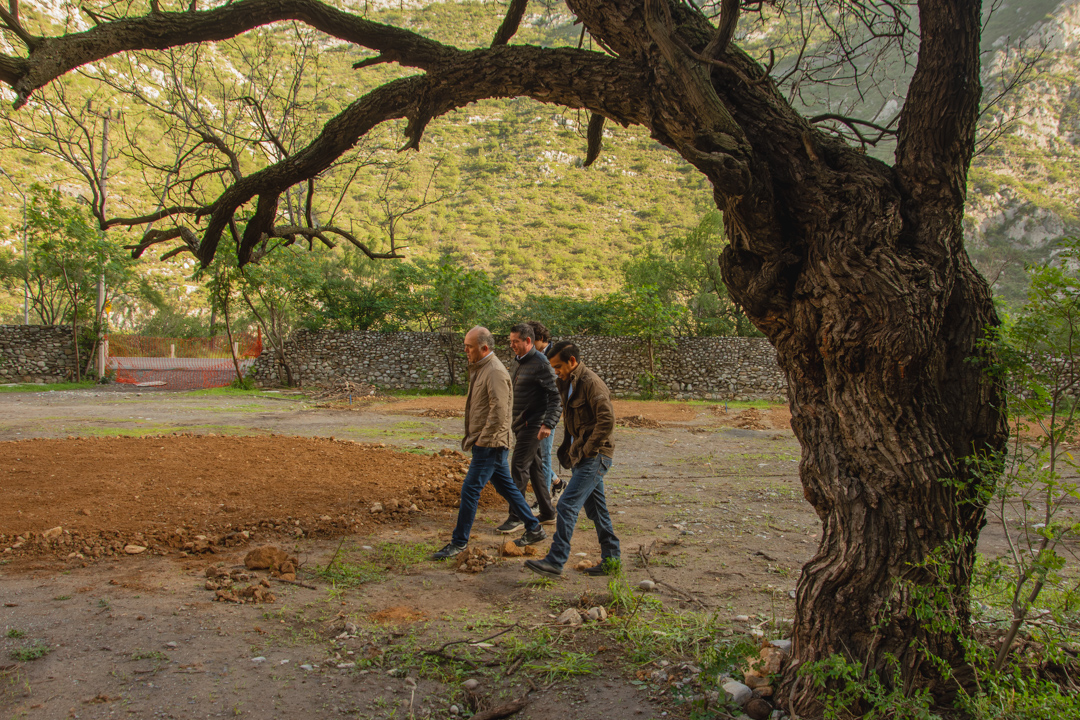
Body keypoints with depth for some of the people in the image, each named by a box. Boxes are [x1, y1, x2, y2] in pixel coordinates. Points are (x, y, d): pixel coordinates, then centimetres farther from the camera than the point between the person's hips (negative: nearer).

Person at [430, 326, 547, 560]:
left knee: (470, 490, -6)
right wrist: (471, 437, 15)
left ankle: (459, 542, 4)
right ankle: (534, 529, 26)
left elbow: (499, 412, -24)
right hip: (485, 442, 10)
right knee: (505, 486, 16)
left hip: (489, 444, -10)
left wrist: (482, 440, -18)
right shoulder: (479, 368, 13)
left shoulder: (495, 371, -19)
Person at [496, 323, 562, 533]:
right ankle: (547, 513, 22)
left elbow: (556, 396, -20)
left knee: (519, 469, -9)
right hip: (521, 424, 9)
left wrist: (548, 424, -27)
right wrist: (512, 421, 24)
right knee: (534, 469, 13)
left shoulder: (540, 364, -16)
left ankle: (515, 517, -2)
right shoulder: (521, 362, 13)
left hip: (532, 425, -9)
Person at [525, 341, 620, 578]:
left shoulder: (591, 383, -16)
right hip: (581, 456, 10)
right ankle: (610, 559, 22)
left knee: (567, 505, -14)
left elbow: (607, 421, -24)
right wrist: (568, 450, 15)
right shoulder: (569, 384, 15)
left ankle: (555, 561, -13)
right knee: (596, 509, 14)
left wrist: (586, 450, -18)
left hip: (594, 456, -10)